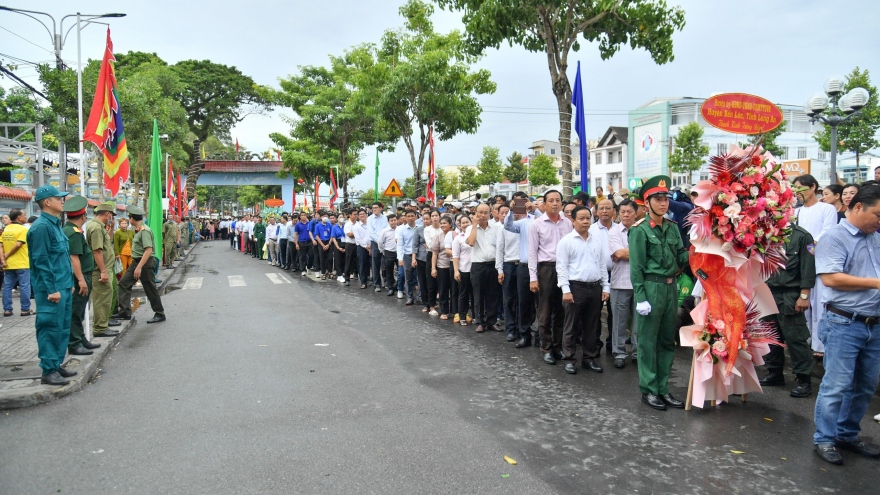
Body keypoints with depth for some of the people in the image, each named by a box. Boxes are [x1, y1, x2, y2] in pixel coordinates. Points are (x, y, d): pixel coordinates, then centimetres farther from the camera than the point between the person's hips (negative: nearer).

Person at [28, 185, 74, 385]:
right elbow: (41, 261, -18)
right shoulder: (41, 226, -15)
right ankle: (49, 371, 4)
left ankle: (56, 365, 24)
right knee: (50, 329, -3)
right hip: (52, 289, -9)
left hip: (64, 286, 9)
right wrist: (52, 289, -19)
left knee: (63, 328, 14)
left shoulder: (55, 224, 15)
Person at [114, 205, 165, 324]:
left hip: (146, 262, -10)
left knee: (150, 289, 0)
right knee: (124, 283, 8)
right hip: (137, 261, 10)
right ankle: (125, 312, 13)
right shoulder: (139, 230, 10)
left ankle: (160, 314, 12)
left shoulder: (144, 231, -19)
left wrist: (139, 267, -27)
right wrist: (136, 265, 14)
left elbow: (148, 250, -25)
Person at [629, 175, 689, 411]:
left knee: (668, 340, 13)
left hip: (671, 287, 7)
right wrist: (641, 298, -14)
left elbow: (682, 257, 10)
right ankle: (649, 390, 14)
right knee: (648, 341, 2)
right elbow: (636, 267, -10)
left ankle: (663, 388, 25)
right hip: (651, 287, -6)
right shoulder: (639, 230, -8)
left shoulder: (673, 227, 9)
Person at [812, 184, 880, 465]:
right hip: (844, 324, -7)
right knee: (837, 385, -3)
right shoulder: (834, 238, -10)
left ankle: (848, 435, 30)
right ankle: (824, 440, 9)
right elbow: (831, 278, -20)